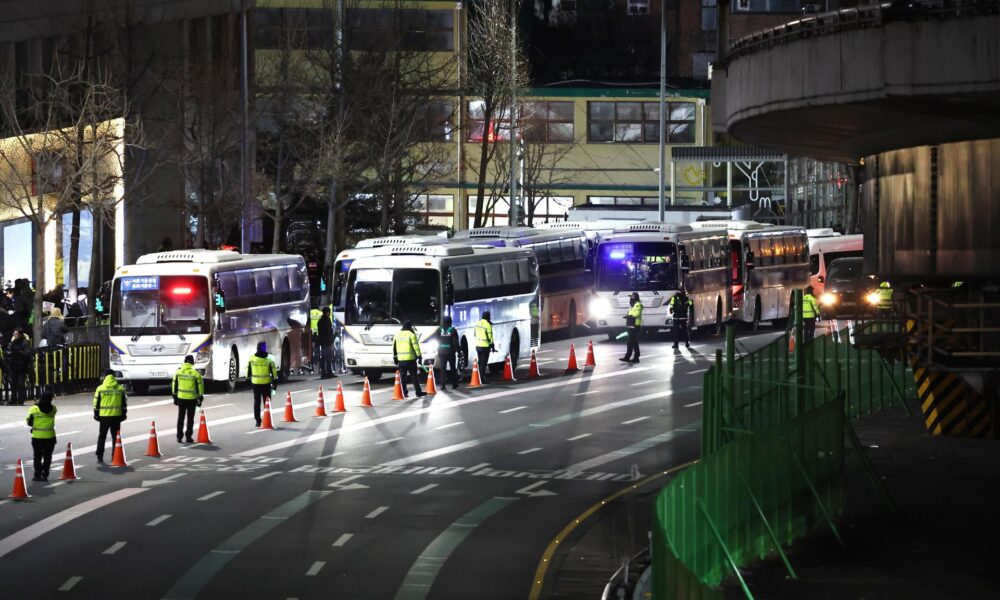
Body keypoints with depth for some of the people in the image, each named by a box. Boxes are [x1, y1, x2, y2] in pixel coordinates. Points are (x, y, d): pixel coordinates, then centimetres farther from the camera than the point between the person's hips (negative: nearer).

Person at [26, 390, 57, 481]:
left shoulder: (34, 409, -11)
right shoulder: (53, 409, -5)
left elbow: (29, 422, -4)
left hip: (37, 437, -1)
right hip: (50, 436, 1)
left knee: (37, 457, 9)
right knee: (47, 457, 10)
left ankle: (38, 475, 7)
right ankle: (45, 475, 8)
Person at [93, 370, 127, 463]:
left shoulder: (100, 388, -4)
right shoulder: (120, 389, 2)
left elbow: (96, 403, -1)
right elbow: (124, 403, 5)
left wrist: (96, 414, 8)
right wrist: (123, 414, 13)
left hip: (104, 417, -1)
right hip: (116, 416, 1)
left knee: (102, 437, 8)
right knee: (116, 437, 9)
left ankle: (100, 457, 4)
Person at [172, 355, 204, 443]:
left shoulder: (178, 372, -1)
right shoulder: (196, 374, -9)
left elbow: (174, 386, 4)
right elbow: (200, 387, -6)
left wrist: (175, 397, 13)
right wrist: (200, 399, 4)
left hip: (181, 398, 2)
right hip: (192, 399, -2)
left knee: (180, 418, 12)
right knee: (190, 418, 7)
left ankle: (179, 437, 12)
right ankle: (188, 437, 8)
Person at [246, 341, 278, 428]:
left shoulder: (251, 359, -3)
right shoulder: (269, 359, -8)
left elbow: (248, 371, 5)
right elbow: (274, 372, -6)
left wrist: (248, 379, 16)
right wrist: (275, 382, 1)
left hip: (255, 384, 1)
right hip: (266, 384, -1)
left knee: (257, 403, 10)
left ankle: (258, 421, 7)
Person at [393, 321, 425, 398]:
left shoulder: (397, 334, 9)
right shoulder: (411, 334, -7)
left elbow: (394, 347, 14)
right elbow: (416, 347, -10)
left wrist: (395, 357, 20)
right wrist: (419, 356, -4)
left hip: (400, 359, 4)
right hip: (410, 359, -4)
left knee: (403, 376, 8)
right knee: (414, 376, 2)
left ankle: (404, 393, 5)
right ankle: (418, 392, 3)